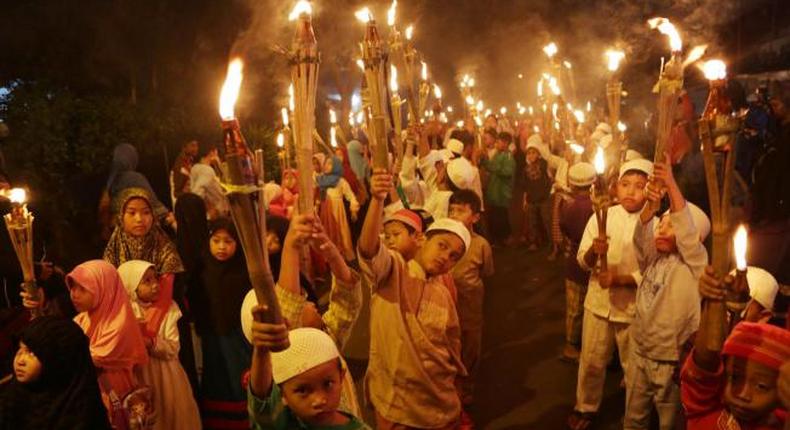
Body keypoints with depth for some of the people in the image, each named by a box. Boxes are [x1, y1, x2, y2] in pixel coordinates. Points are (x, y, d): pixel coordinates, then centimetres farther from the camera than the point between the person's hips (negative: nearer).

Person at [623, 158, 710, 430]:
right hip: (639, 351, 5)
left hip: (670, 360, -5)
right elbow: (642, 235, -19)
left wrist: (671, 183, -39)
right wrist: (651, 205, -40)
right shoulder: (653, 256, 0)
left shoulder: (695, 263, -14)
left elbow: (687, 230, -31)